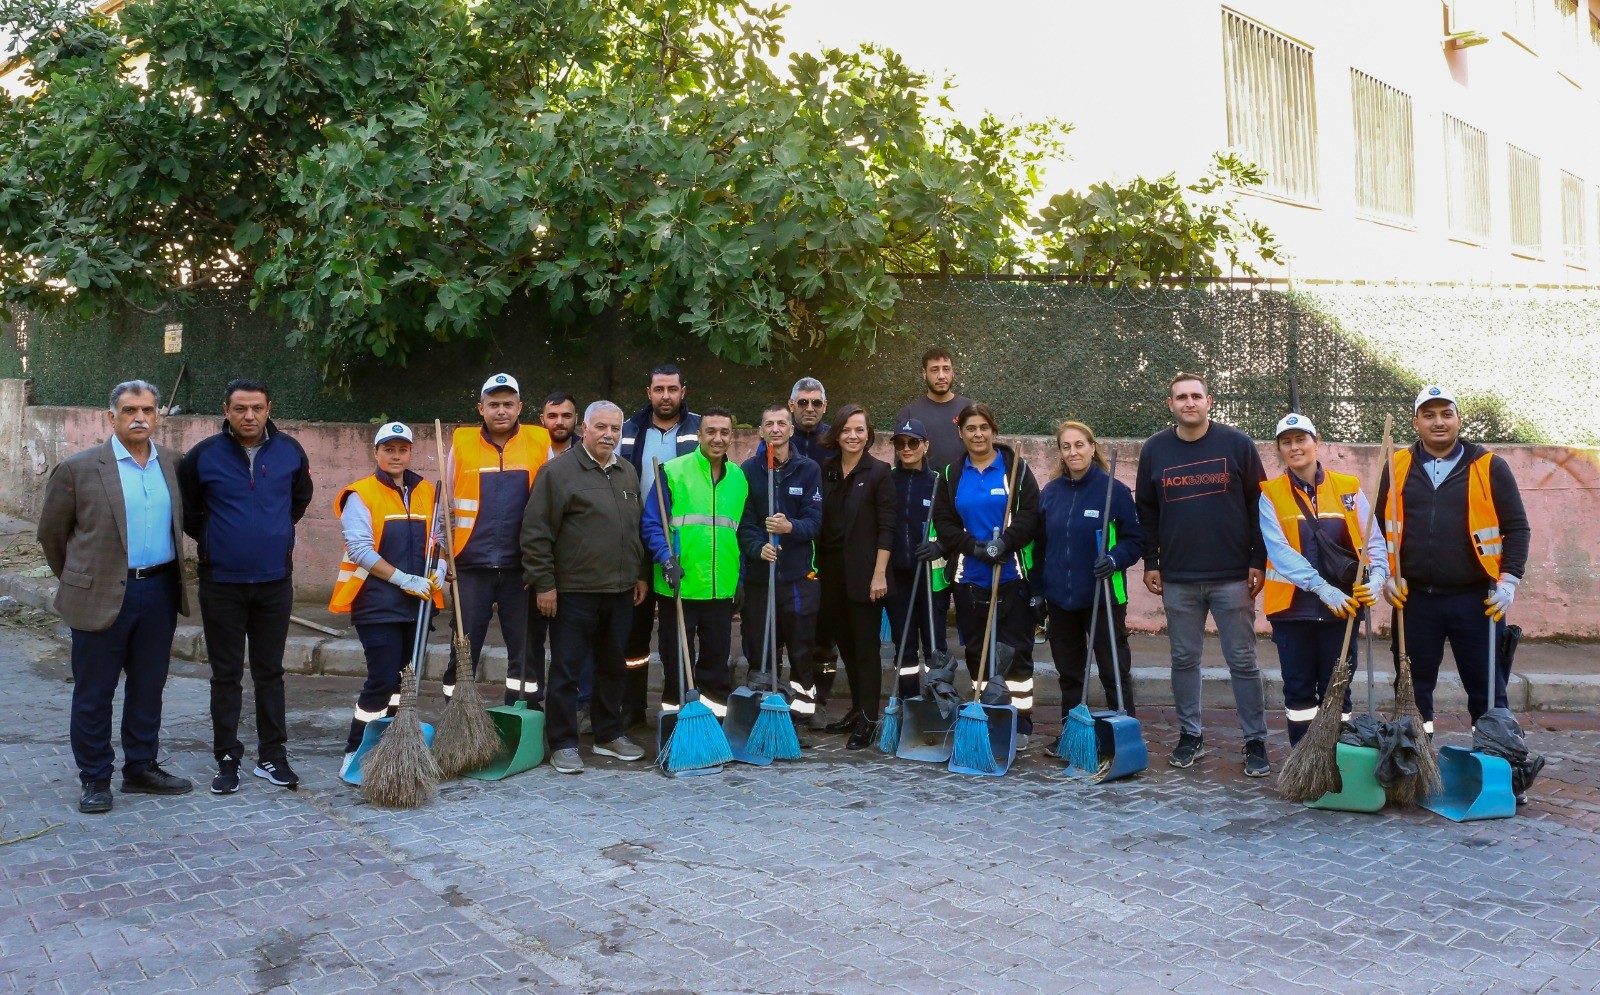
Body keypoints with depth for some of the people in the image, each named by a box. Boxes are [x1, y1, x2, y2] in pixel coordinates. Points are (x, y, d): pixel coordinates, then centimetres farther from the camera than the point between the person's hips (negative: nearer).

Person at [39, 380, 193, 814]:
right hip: (102, 595, -3)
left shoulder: (174, 465, 5)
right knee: (93, 694, 6)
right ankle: (95, 779, 18)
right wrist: (78, 580, 11)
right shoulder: (78, 468, -6)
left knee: (148, 689, 13)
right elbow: (52, 532, 4)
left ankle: (141, 769, 26)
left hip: (160, 593, 4)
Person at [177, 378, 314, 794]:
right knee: (226, 676, 6)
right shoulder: (204, 455, -7)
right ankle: (227, 759, 15)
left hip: (275, 580, 2)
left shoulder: (289, 451, -1)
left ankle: (272, 756, 19)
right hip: (221, 583, -1)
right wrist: (213, 541, 9)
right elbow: (186, 510, 8)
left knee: (270, 673, 10)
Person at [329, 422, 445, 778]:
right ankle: (354, 753, 5)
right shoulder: (361, 495, -6)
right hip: (376, 602, -6)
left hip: (416, 602, 6)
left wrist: (440, 566, -2)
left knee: (401, 676, 13)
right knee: (382, 679, -8)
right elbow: (360, 549, -14)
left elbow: (438, 536, 19)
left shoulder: (425, 492, 11)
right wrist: (404, 579, -18)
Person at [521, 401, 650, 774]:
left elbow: (639, 529, 22)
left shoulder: (628, 472, 14)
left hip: (620, 590, 6)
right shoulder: (559, 470, -7)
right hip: (573, 591, -6)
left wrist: (640, 575, 16)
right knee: (566, 670, 0)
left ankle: (610, 735, 27)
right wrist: (543, 583, -12)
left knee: (612, 668, 15)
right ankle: (563, 744, 9)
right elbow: (536, 532, -9)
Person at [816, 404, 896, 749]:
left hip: (863, 571, -5)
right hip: (831, 569, 5)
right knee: (845, 643, 12)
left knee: (865, 645, -1)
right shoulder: (826, 469, 9)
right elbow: (820, 520, 11)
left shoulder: (879, 472, -5)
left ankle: (867, 720, 5)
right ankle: (857, 710, 23)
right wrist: (816, 566, 6)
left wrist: (879, 573, -14)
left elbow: (886, 527, -9)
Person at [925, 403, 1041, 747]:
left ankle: (1021, 723, 5)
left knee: (1017, 650, -2)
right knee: (977, 651, 8)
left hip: (1011, 576, -3)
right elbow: (943, 521, 3)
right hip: (969, 577, 3)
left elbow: (1030, 514, -7)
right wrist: (975, 546, -12)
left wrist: (1005, 541, -23)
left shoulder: (1015, 467, 1)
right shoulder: (952, 475, 10)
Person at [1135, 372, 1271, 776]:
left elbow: (1258, 504, 0)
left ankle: (1255, 742, 12)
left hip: (1233, 576, -2)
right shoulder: (1154, 449, 5)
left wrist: (1259, 560, -4)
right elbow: (1146, 511, 11)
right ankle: (1190, 736, 22)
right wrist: (1151, 563, 7)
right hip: (1177, 579, 2)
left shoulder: (1237, 443, -1)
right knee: (1184, 660, 9)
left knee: (1243, 662, 3)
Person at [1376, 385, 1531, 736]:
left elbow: (1517, 528, 3)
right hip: (1414, 599, 2)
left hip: (1476, 600, -2)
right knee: (1413, 691, 9)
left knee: (1487, 692, 5)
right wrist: (1387, 575, 2)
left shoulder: (1490, 467, 2)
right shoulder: (1397, 467, 7)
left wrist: (1509, 580, -6)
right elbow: (1379, 527, 12)